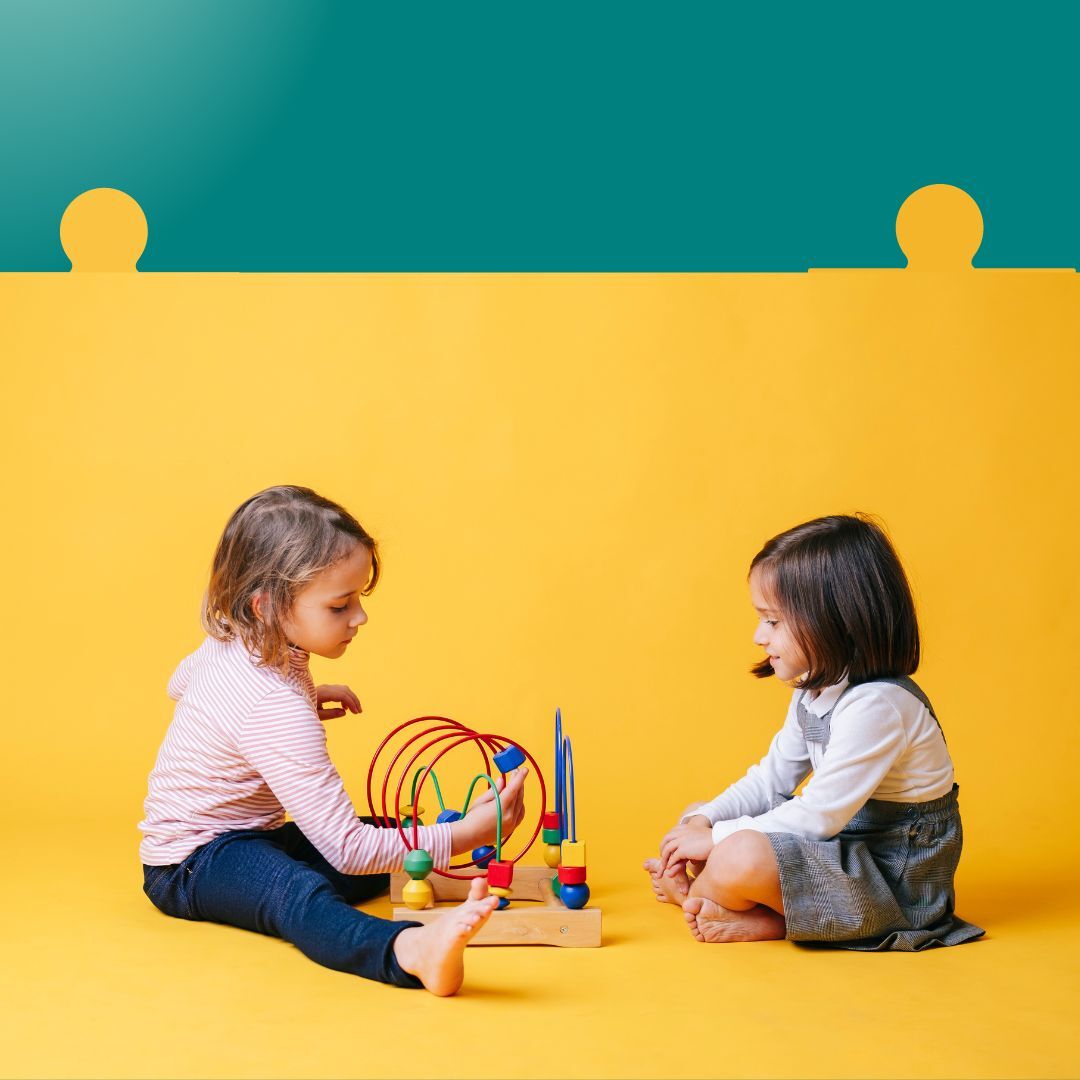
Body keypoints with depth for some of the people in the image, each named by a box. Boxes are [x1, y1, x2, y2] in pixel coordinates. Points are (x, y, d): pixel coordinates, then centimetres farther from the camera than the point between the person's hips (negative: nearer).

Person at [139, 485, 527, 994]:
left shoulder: (232, 642, -1)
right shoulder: (277, 711, -30)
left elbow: (180, 682, 26)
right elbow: (346, 848, -31)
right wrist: (463, 835, -29)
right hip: (191, 865, -13)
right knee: (301, 895, -46)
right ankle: (411, 950, -71)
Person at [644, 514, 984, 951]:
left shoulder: (877, 705, -26)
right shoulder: (814, 693, 7)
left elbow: (819, 816, -27)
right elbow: (770, 780, 12)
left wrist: (718, 838, -20)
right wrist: (704, 821, -4)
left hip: (893, 883, -10)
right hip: (839, 847, 10)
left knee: (741, 858, -32)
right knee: (697, 820, 12)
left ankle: (692, 892, 0)